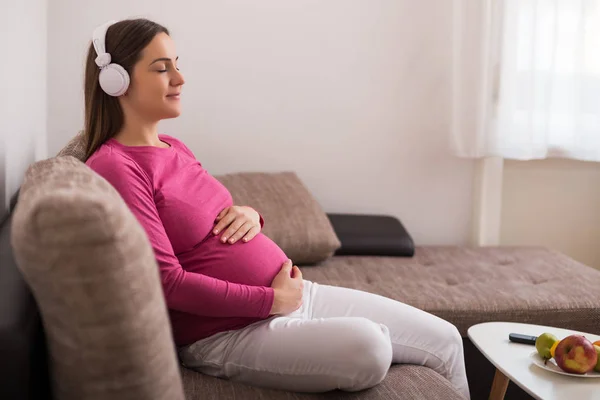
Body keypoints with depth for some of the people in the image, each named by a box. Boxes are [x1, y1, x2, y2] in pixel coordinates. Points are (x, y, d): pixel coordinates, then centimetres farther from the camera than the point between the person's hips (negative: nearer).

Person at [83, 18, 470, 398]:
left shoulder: (174, 148, 12)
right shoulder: (113, 167, -14)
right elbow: (167, 282, -20)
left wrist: (249, 215, 0)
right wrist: (272, 300, -17)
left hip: (291, 294, 9)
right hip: (226, 332, -8)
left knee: (445, 340, 3)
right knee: (366, 345, -35)